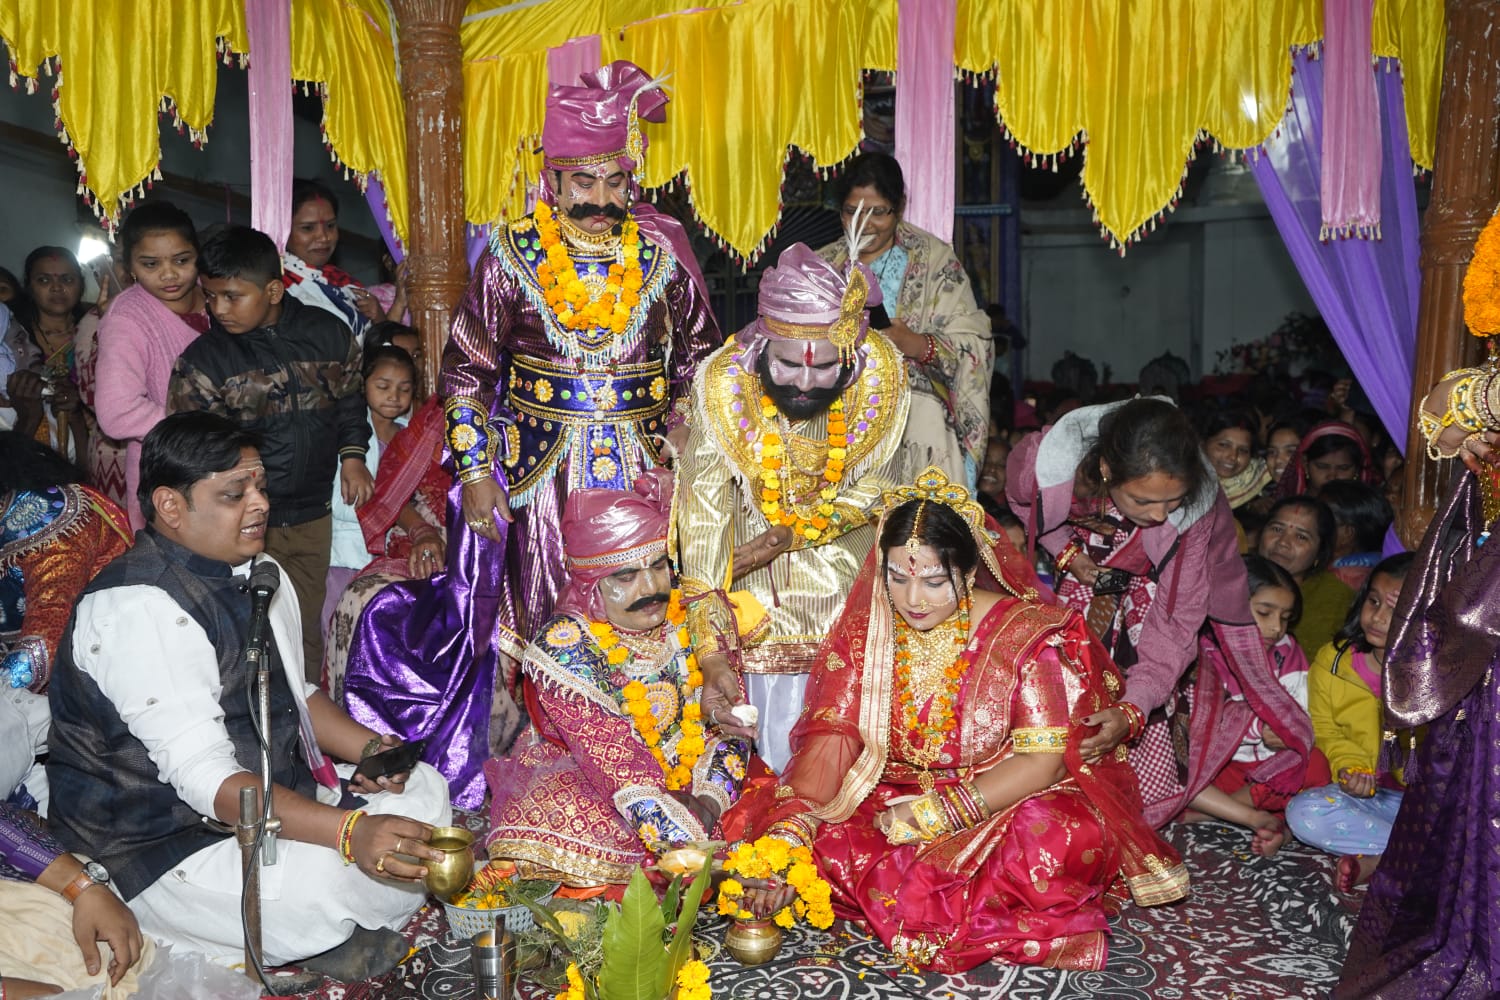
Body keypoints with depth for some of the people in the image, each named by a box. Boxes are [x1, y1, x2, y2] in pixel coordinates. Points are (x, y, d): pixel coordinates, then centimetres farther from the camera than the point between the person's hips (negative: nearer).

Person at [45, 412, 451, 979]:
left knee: (425, 790, 0)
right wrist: (348, 831, -41)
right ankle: (316, 941, 2)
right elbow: (203, 774, -31)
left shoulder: (260, 574, 6)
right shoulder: (138, 611, -25)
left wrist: (368, 750, -4)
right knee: (328, 881, -30)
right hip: (166, 847, -9)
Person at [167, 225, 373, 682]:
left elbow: (350, 398, 17)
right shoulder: (203, 360, -9)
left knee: (307, 628, 17)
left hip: (314, 514, 4)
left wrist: (353, 454, 6)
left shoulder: (328, 333, 1)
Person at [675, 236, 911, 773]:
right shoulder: (724, 385, -28)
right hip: (767, 587, -1)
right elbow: (704, 518, -29)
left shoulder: (880, 375, -23)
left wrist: (789, 534, -19)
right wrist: (711, 653, -33)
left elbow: (874, 487, -8)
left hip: (850, 566, 1)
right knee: (781, 739, -3)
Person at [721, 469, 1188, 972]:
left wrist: (936, 812, -25)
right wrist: (788, 835, -30)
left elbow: (1044, 757, -17)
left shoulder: (1024, 633, -13)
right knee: (764, 816, -22)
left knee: (1067, 835, -36)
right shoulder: (863, 630, -4)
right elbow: (831, 740, -13)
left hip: (992, 802, -3)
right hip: (887, 798, 3)